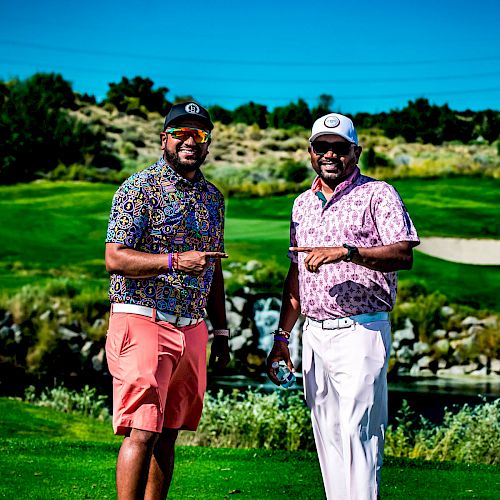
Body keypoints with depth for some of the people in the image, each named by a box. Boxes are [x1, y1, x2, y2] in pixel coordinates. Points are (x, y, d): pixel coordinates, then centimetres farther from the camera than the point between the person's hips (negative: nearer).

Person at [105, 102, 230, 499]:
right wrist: (176, 261, -24)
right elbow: (115, 258, -13)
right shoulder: (140, 188, -5)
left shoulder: (213, 197, 16)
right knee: (141, 433, -11)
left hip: (192, 328, 6)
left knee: (168, 434, 9)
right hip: (143, 321, -6)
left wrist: (221, 331, 19)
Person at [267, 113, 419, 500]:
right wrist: (283, 335, 16)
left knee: (357, 431, -11)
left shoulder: (377, 194, -1)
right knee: (327, 435, 7)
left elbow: (404, 255, -14)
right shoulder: (303, 203, 18)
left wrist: (347, 252, -27)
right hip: (314, 333, 6)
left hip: (361, 332, -6)